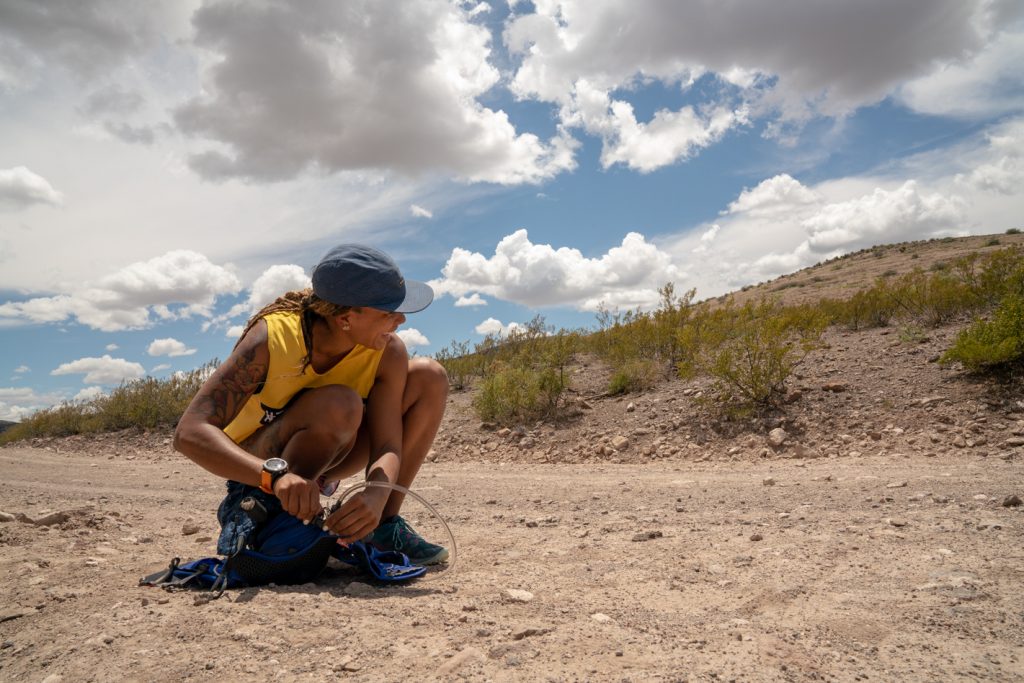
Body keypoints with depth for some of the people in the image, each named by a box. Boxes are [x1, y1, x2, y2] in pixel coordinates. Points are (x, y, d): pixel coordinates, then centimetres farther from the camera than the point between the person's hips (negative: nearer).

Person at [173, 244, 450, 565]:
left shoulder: (388, 352, -19)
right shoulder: (272, 337, -30)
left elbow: (387, 447, -22)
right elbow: (189, 433, -37)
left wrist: (377, 495, -46)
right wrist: (275, 475, -53)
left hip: (316, 468, 5)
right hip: (255, 472, -5)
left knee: (429, 376, -13)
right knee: (338, 406, -37)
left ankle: (385, 525, -6)